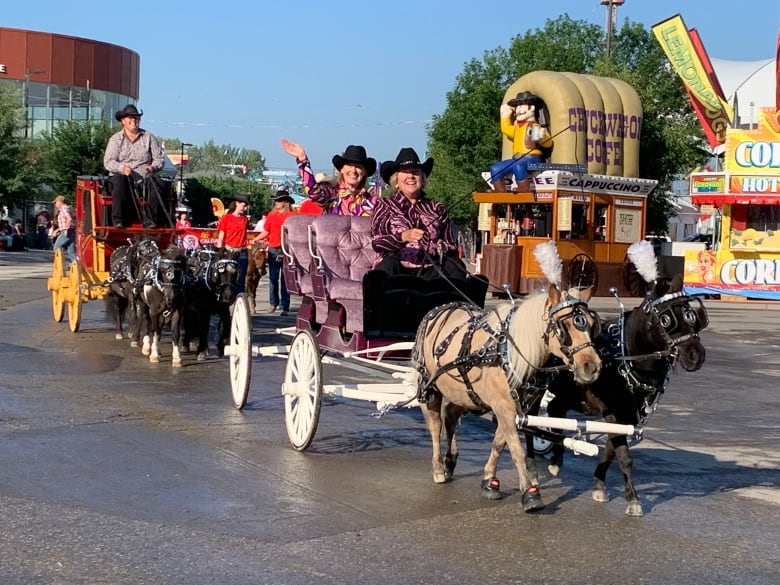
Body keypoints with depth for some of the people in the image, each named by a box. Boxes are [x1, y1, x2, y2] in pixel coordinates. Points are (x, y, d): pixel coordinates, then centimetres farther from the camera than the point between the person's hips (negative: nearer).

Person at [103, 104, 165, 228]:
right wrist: (122, 168, -22)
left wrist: (152, 167, -15)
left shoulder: (149, 137, 14)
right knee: (119, 182, -36)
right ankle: (118, 220, -32)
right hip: (122, 175, -1)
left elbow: (159, 159, 9)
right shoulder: (115, 139, 10)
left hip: (144, 177, 1)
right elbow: (108, 162, -1)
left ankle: (150, 219, -27)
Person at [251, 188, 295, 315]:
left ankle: (284, 306, 3)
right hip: (273, 250, 3)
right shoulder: (271, 214, 7)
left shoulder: (292, 215, -2)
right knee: (273, 278, 10)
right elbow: (266, 232, 11)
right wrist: (255, 240, 1)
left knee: (285, 279, 0)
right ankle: (273, 303, 21)